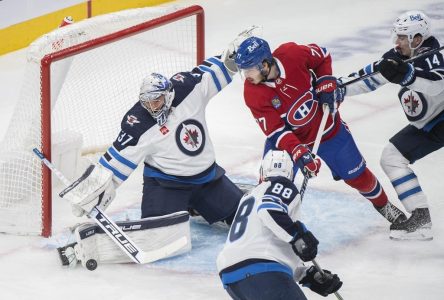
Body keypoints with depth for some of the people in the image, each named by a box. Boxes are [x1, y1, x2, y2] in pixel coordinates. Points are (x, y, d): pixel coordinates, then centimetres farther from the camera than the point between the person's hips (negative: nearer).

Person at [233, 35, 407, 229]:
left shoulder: (292, 54, -27)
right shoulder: (253, 94, -26)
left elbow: (322, 56, -4)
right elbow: (275, 131, -26)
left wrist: (326, 84, -14)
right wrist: (298, 153, -39)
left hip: (327, 129, 0)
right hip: (288, 139, 0)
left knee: (357, 175, 11)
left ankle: (382, 204, 37)